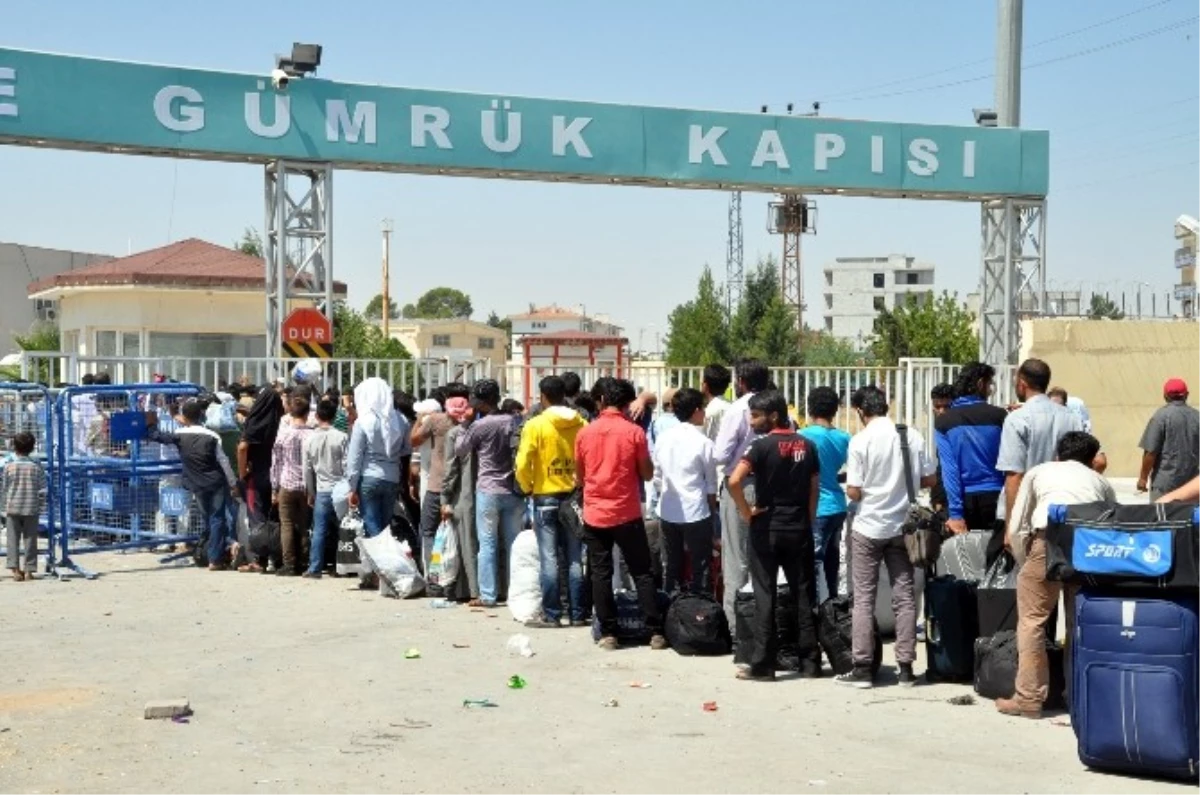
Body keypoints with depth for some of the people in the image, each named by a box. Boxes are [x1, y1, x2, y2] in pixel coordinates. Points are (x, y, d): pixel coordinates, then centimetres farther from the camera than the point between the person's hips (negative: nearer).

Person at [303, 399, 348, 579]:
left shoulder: (310, 440, 1)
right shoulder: (342, 438, -8)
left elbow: (307, 470, 7)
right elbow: (347, 466, -8)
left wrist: (310, 493, 18)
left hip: (322, 491, 2)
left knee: (319, 531, 4)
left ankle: (315, 568, 2)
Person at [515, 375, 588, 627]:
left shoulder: (535, 425, -10)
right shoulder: (581, 425, -3)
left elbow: (522, 464, -13)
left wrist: (527, 487, 4)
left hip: (545, 497, -3)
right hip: (575, 496, 3)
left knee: (549, 559, 2)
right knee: (575, 559, 9)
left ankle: (551, 615, 3)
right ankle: (577, 614, 12)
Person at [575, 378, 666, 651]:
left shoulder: (585, 433, 0)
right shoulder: (634, 431, -7)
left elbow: (579, 476, 9)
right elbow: (647, 474, -3)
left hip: (594, 514, 2)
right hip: (627, 514, -2)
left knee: (601, 574, 7)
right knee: (642, 573, 6)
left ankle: (608, 633, 7)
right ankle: (655, 631, 5)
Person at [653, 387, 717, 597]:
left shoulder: (662, 438, 2)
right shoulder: (703, 442, -11)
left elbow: (657, 477, 7)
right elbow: (711, 483, -4)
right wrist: (713, 509, 10)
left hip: (667, 512, 5)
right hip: (695, 512, -5)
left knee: (673, 565, 14)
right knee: (701, 567, 3)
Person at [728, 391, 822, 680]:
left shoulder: (762, 445, -12)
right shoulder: (807, 445, 5)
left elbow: (734, 481, -24)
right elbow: (814, 489, 8)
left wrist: (745, 511, -12)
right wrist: (809, 520, 14)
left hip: (767, 528, -4)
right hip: (799, 528, 4)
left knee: (765, 595, 2)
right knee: (804, 594, 9)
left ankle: (762, 665, 4)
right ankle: (810, 662, 13)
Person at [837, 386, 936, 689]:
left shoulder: (861, 440, -12)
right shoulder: (913, 437, -1)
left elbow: (853, 491, -14)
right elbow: (929, 480, 4)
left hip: (868, 528, -3)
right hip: (902, 527, 3)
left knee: (864, 598, 3)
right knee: (904, 596, 8)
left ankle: (862, 668, 4)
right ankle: (906, 667, 11)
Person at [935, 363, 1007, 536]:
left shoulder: (943, 422, 1)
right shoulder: (999, 416, -2)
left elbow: (949, 469, -5)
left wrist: (955, 513, -8)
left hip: (965, 500, 1)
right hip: (994, 498, -1)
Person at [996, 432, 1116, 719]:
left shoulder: (1039, 472, 27)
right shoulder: (1099, 480, 32)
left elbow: (1017, 529, 19)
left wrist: (1026, 566, 28)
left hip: (1050, 539, -2)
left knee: (1032, 621, 7)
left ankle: (1029, 699, 8)